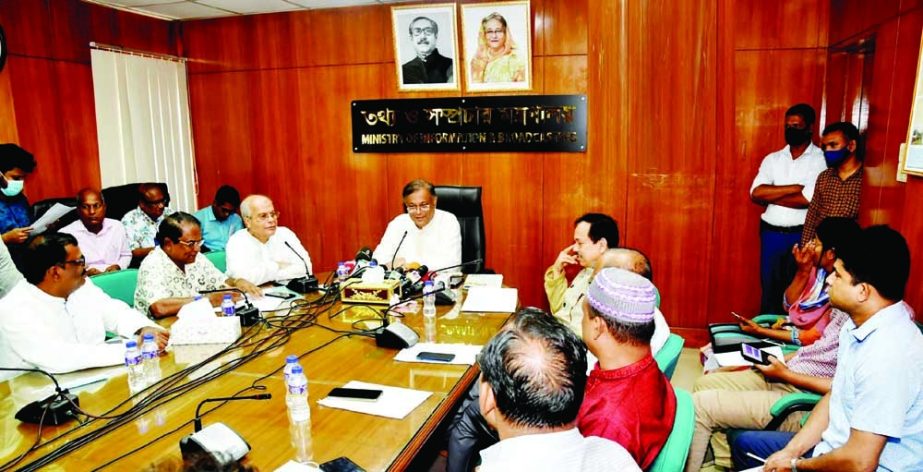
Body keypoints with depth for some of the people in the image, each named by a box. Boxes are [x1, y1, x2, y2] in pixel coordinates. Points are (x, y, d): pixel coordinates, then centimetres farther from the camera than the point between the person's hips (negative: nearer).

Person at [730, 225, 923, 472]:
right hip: (836, 447, 9)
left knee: (747, 445, -15)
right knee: (745, 443, 17)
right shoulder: (858, 325, -1)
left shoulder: (887, 356, -30)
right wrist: (790, 451, 1)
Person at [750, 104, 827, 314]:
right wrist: (794, 188, -12)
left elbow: (808, 199, -17)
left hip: (802, 235, -4)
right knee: (769, 289, 11)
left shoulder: (821, 159, -5)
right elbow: (755, 193, -6)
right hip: (771, 233, 4)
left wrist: (769, 196, -7)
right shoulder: (772, 159, 8)